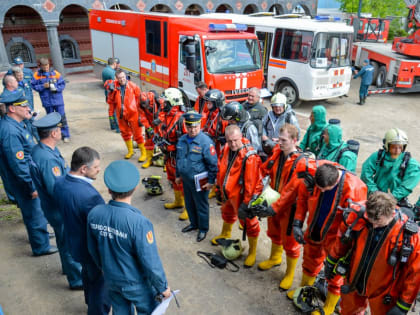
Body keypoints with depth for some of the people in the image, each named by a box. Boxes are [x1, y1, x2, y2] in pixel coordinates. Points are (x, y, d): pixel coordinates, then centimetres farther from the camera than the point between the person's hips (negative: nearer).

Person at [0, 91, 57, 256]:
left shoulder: (14, 124, 2)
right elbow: (18, 165, -28)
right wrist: (32, 187, -22)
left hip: (29, 176, 10)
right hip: (23, 182, -10)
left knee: (37, 209, 27)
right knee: (34, 212, 7)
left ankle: (40, 232, 48)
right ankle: (41, 246, 24)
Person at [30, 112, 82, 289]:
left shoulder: (39, 150, -1)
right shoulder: (48, 159, -33)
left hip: (54, 208, 10)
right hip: (60, 210, -10)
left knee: (64, 240, 28)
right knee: (69, 243, 8)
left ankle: (68, 267, 50)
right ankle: (76, 280, 27)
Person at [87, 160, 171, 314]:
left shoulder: (94, 214, -17)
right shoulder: (139, 223, -35)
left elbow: (93, 249, 0)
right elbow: (150, 262, -25)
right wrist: (163, 287, -8)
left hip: (111, 279, 5)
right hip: (137, 284, -4)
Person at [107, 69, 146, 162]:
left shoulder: (133, 86, -10)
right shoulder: (114, 87, -3)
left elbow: (139, 98, -3)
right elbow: (111, 101, 8)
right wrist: (111, 113, 9)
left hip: (132, 113, -3)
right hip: (121, 114, 4)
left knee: (137, 134, 0)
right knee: (125, 133, 16)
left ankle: (143, 153, 15)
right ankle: (130, 151, 35)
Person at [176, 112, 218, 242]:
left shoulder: (206, 141, -21)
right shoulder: (182, 140, 1)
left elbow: (213, 164, -17)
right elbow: (178, 158, 15)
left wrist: (211, 181, -15)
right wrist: (178, 175, 19)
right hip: (185, 179, 7)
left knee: (201, 205, 9)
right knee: (189, 203, 22)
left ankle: (203, 228, 29)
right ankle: (194, 223, 44)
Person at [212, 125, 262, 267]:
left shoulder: (249, 156, -27)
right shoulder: (226, 149, -4)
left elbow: (251, 182, -25)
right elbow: (220, 171, 9)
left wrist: (246, 202, -21)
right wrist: (219, 189, 14)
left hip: (241, 196, -8)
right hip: (227, 193, 8)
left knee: (248, 223, 7)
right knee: (227, 214, 31)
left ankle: (252, 252, 26)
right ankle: (225, 234, 60)